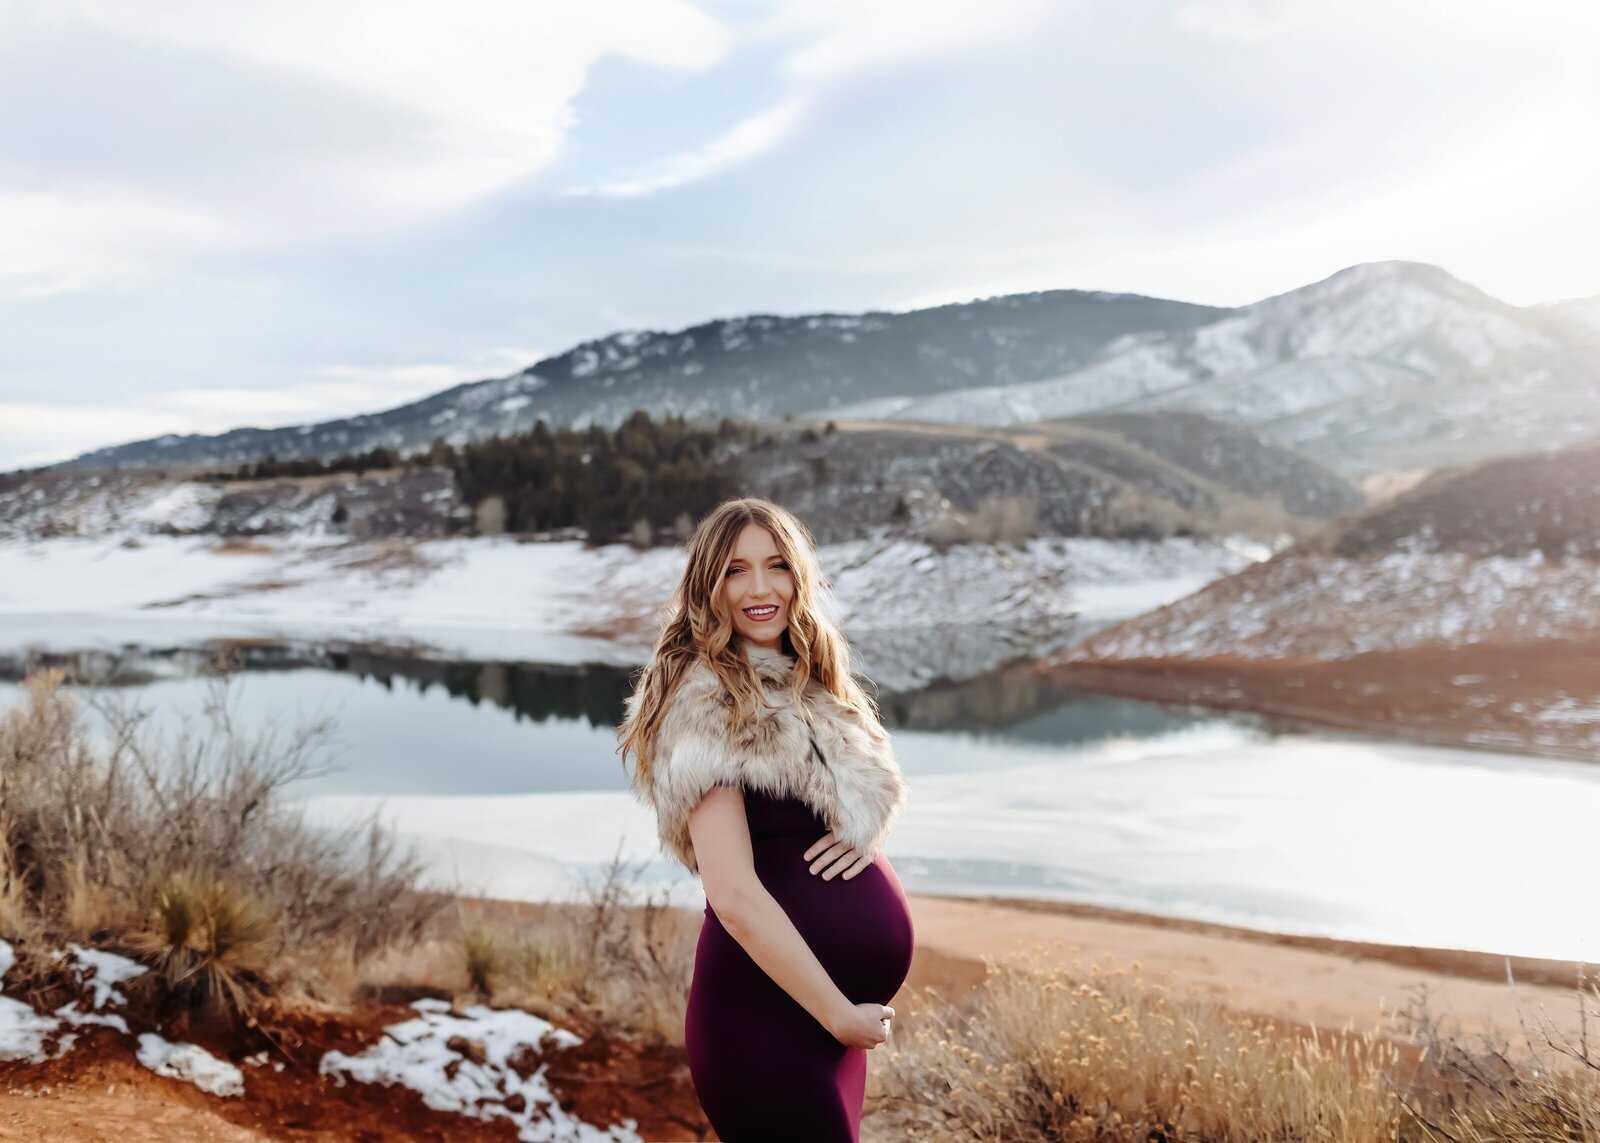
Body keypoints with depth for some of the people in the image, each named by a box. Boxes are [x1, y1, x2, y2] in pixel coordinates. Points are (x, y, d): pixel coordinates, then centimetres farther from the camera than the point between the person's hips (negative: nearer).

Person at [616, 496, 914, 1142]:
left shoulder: (804, 688, 10)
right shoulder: (707, 704, -16)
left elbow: (865, 798, 20)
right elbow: (735, 898, -22)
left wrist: (863, 832, -4)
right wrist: (841, 1016, -16)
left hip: (835, 1007, 9)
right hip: (770, 1016, -8)